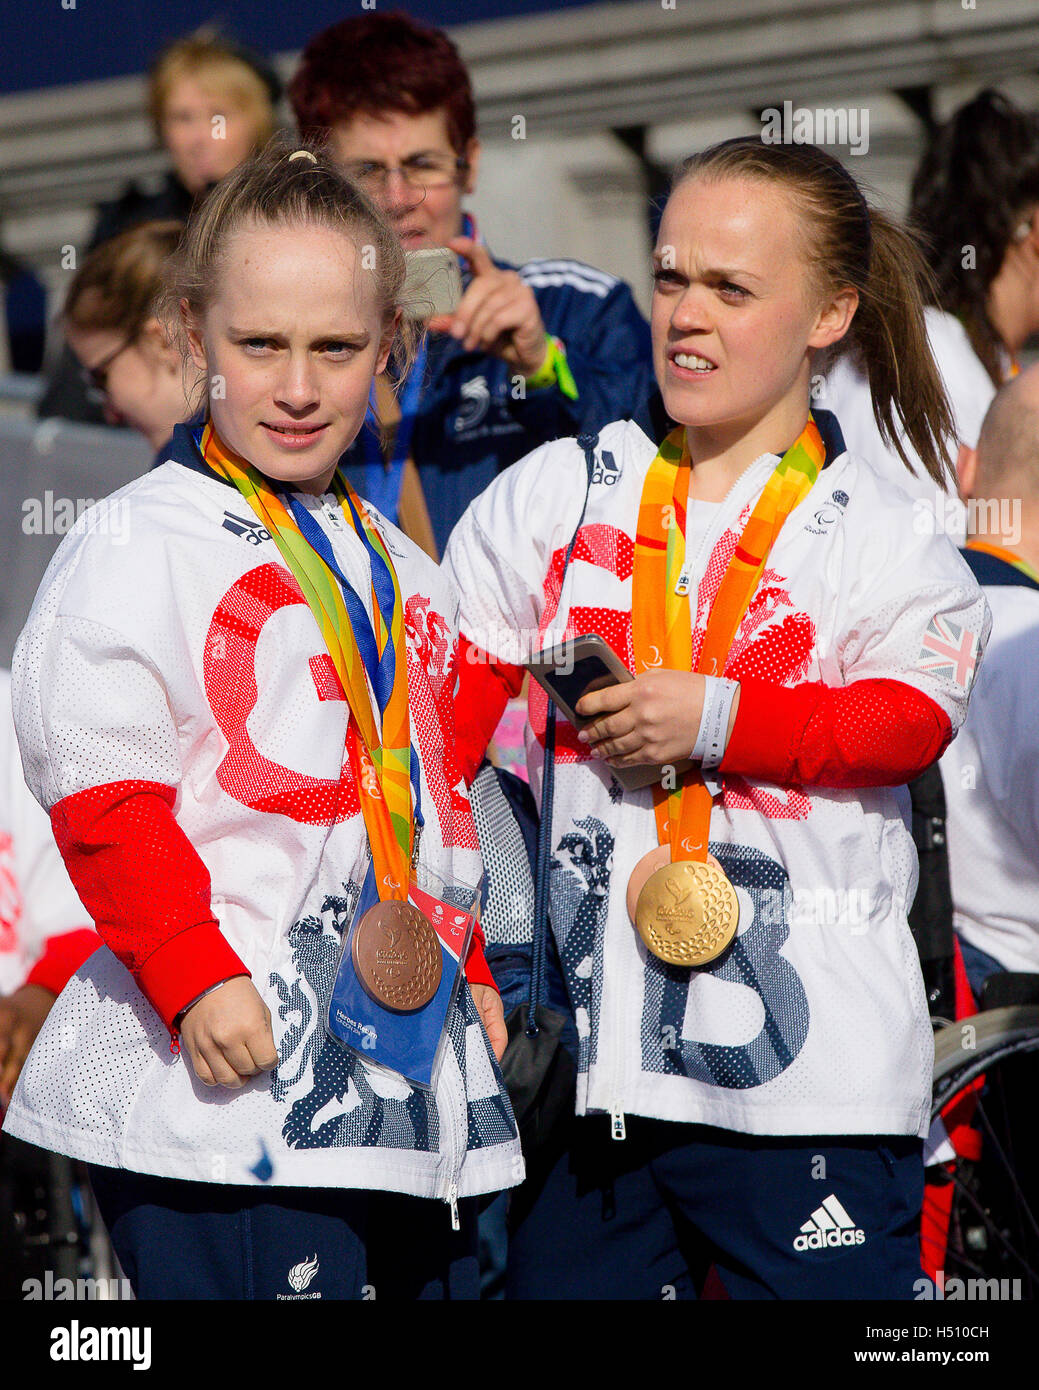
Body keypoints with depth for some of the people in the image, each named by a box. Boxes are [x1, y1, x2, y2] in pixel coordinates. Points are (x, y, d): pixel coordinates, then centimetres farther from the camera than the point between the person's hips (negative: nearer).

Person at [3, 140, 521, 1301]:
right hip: (223, 1080, -7)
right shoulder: (139, 546, -4)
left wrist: (472, 978, 22)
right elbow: (102, 794, -11)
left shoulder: (401, 576, 20)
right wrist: (199, 977, -19)